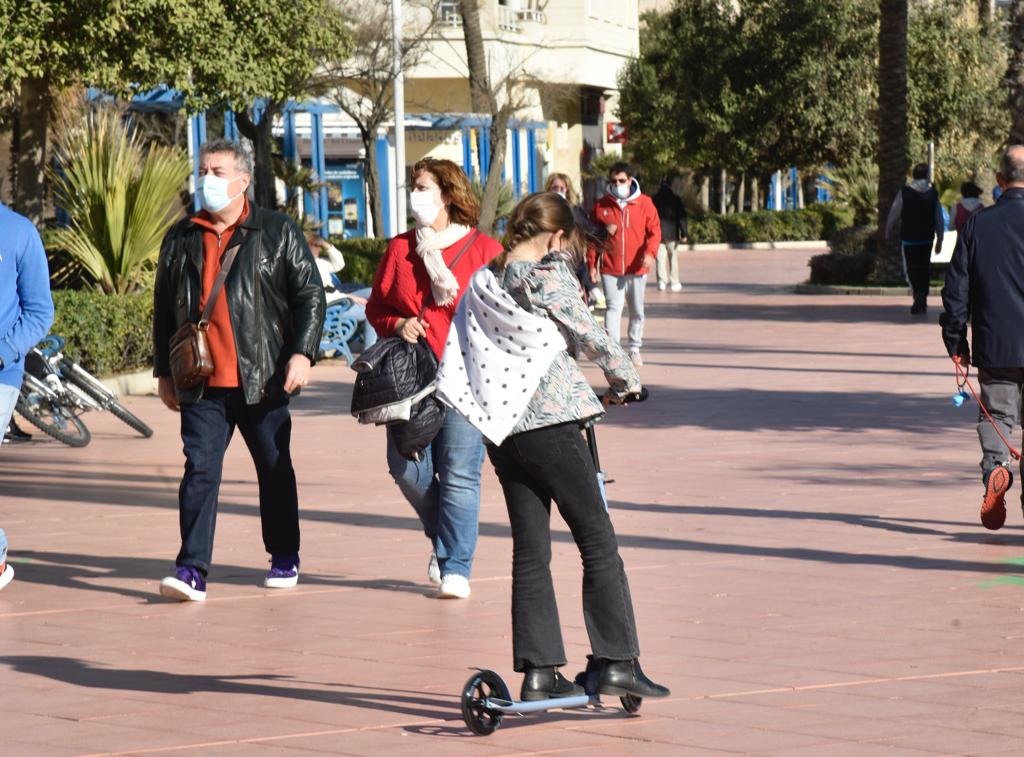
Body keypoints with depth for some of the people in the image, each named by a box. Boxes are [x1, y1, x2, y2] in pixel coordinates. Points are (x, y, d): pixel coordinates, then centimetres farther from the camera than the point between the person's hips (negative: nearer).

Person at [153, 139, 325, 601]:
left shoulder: (277, 233, 2)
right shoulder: (181, 240, 11)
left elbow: (310, 295, 1)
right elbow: (163, 309, 18)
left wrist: (302, 353, -11)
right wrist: (164, 372, 16)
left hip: (262, 378, -2)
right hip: (202, 382, 2)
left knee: (275, 470, 10)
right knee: (200, 470, -8)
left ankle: (284, 558, 26)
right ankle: (192, 570, -11)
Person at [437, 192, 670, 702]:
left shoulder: (483, 282, 10)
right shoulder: (549, 276, -10)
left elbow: (461, 359, 13)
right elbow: (590, 336, -4)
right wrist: (626, 380, 12)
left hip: (501, 428, 7)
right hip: (550, 421, -7)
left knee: (529, 552, 9)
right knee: (598, 543, 2)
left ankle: (538, 670, 7)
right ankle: (618, 662, 0)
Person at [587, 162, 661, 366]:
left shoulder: (644, 203, 1)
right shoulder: (602, 205, 3)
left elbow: (654, 230, -1)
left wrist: (650, 252, -19)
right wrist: (592, 264, 3)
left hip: (636, 268, 1)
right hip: (610, 268, -1)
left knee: (637, 311, 11)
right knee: (613, 307, -11)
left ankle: (634, 349, 24)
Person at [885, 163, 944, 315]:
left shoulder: (904, 193, -7)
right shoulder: (933, 193, 0)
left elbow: (894, 214, -3)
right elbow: (939, 219, 4)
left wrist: (888, 233, 12)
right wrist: (939, 239, 13)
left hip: (909, 238, -3)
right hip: (927, 238, 3)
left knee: (912, 269, 0)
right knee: (924, 269, 12)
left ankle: (918, 295, -23)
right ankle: (923, 303, 14)